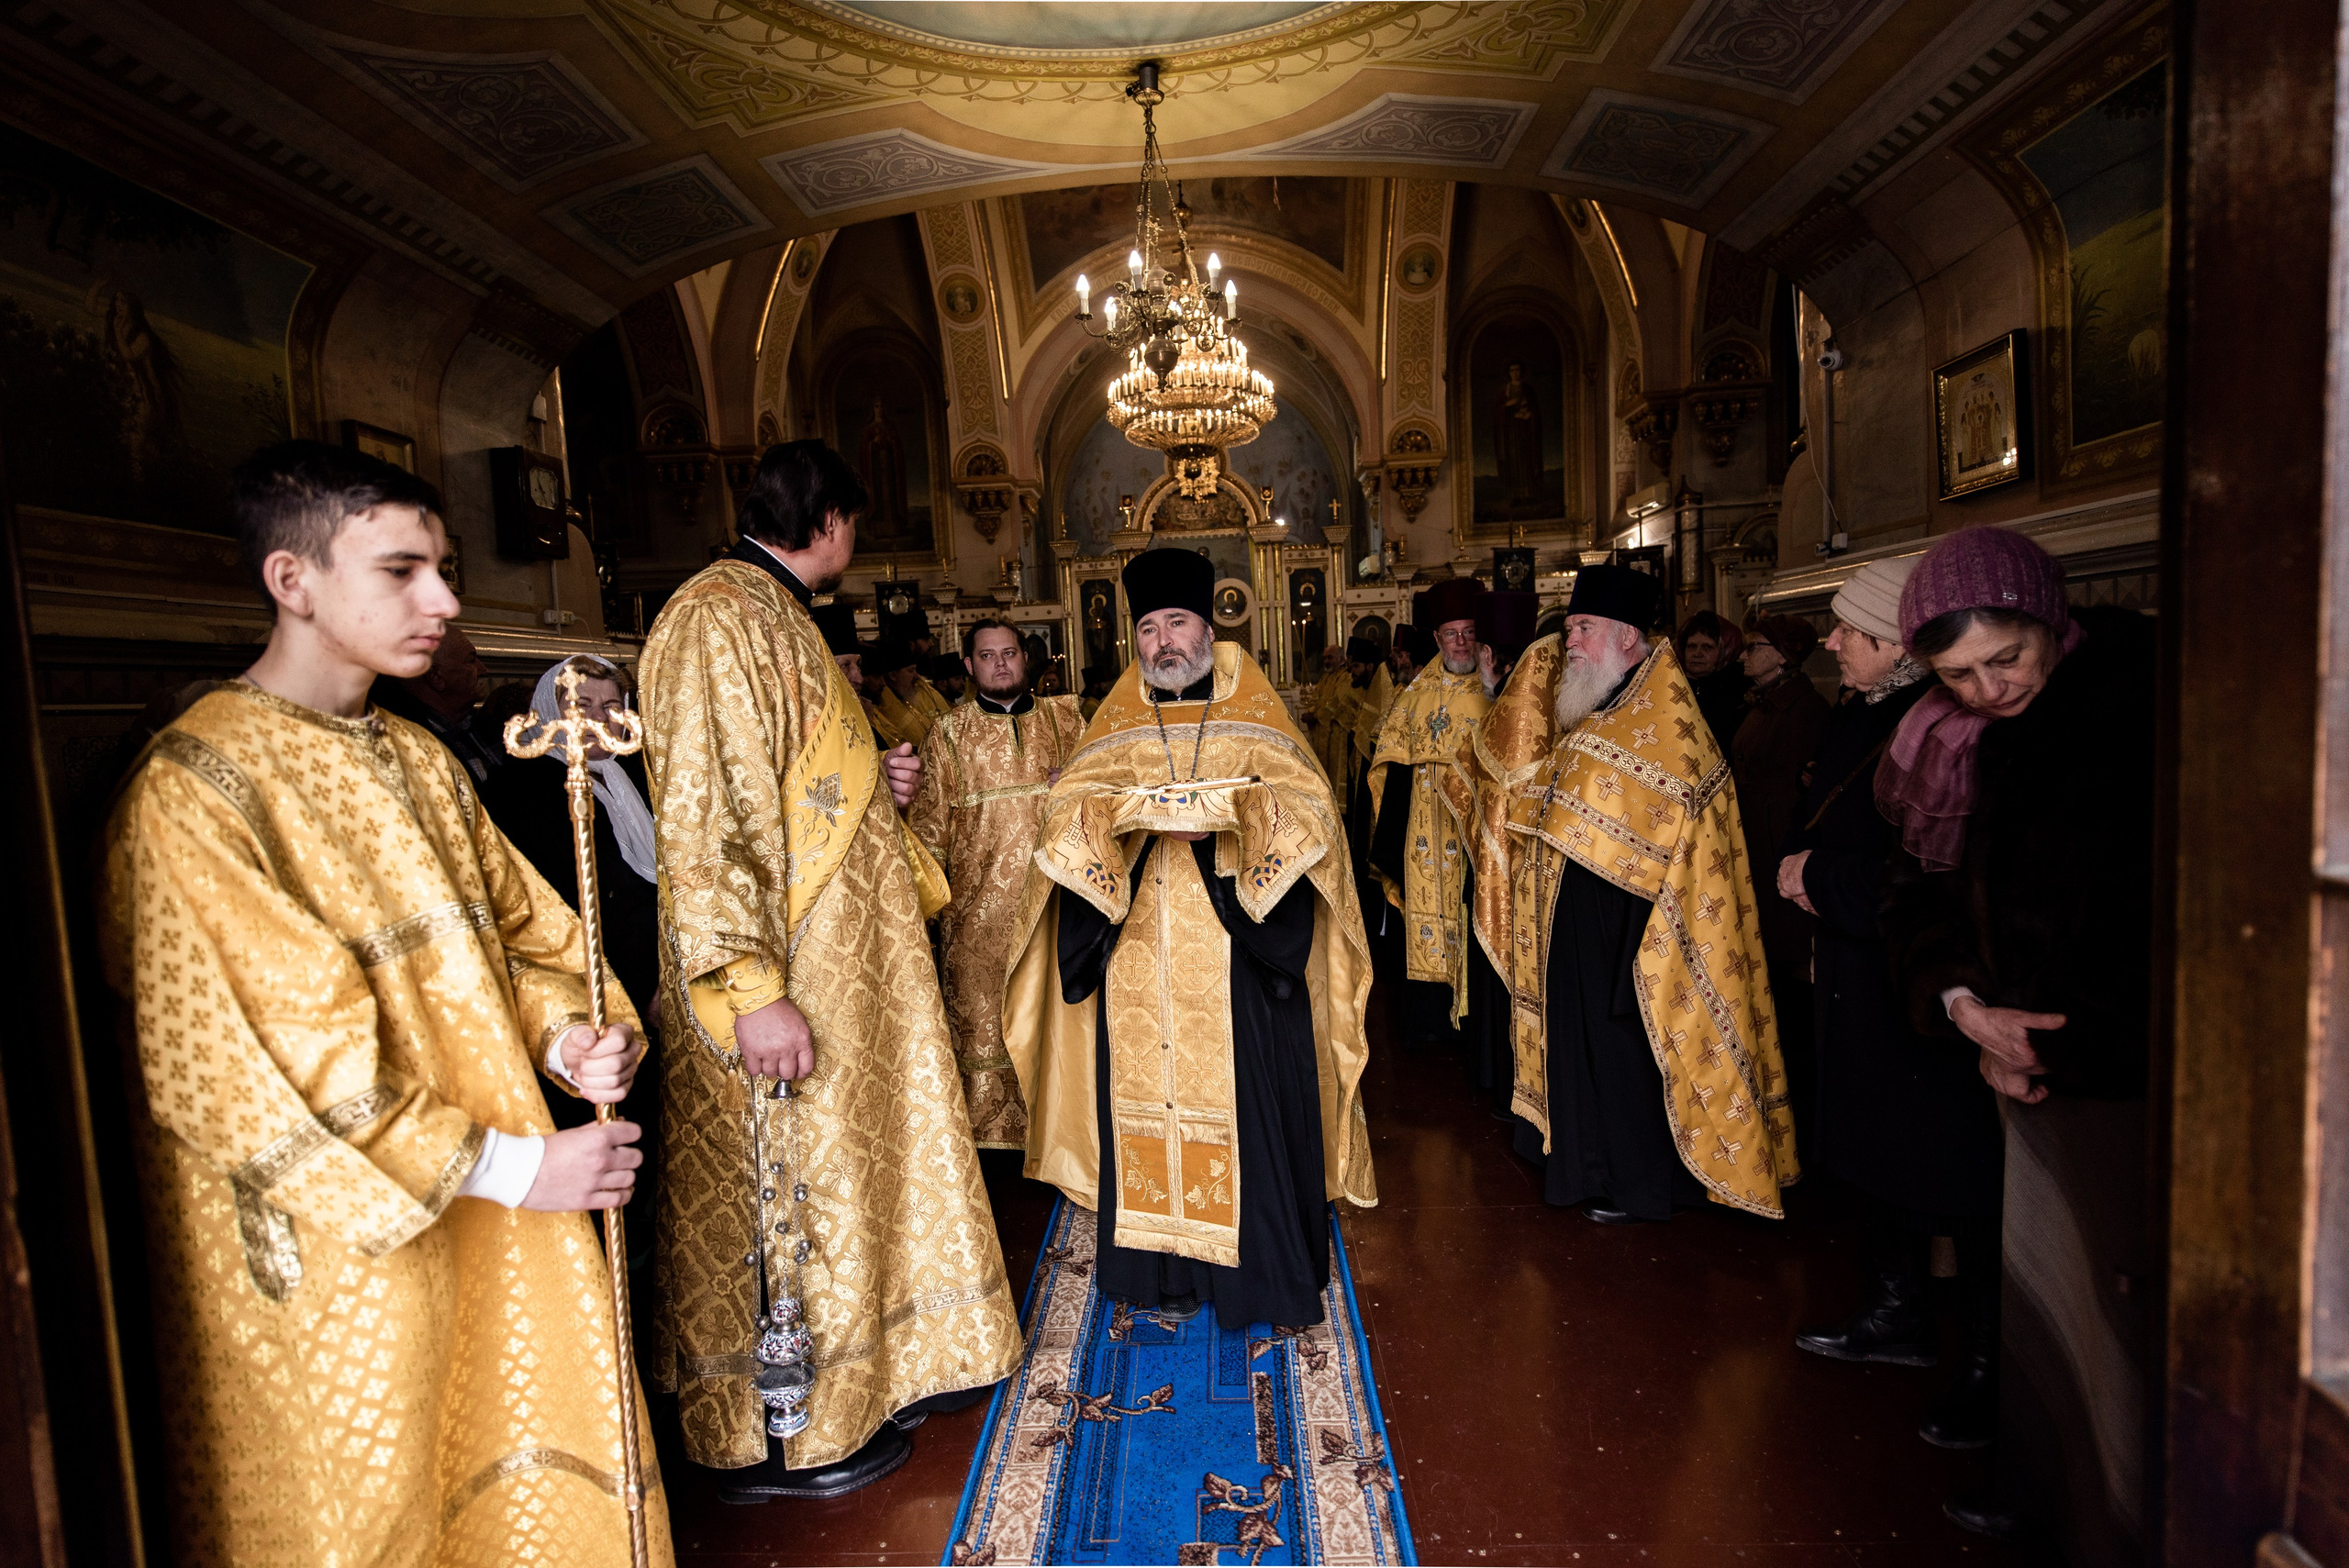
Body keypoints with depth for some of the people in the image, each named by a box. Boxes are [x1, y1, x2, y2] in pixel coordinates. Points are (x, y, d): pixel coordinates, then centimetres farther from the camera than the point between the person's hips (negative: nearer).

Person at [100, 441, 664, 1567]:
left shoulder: (419, 763, 7)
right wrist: (509, 1167, -20)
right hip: (340, 1254, -6)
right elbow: (230, 1077, -19)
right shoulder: (192, 791, -16)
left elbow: (516, 927, 11)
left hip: (491, 1222, 6)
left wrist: (561, 1035, -11)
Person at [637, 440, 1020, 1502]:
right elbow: (702, 823, -24)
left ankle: (867, 1367, 37)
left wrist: (875, 784, 8)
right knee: (784, 1186, 5)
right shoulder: (715, 620, -17)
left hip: (842, 964, 10)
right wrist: (753, 989, -27)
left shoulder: (777, 616, 15)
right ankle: (775, 1436, 24)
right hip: (788, 983, -10)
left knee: (842, 1167, 19)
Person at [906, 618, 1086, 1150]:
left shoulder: (1065, 717, 10)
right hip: (978, 903, -1)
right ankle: (988, 1127, 13)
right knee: (980, 1014, 1)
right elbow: (928, 822, 5)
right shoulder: (949, 734, 6)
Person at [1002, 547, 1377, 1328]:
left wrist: (1229, 810, -20)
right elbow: (1068, 806, 1)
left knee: (1244, 1098, -1)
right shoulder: (1117, 723, 13)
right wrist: (1138, 809, -18)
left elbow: (1307, 804, -3)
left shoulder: (1253, 714, 7)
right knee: (1150, 1092, 5)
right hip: (1140, 951, 2)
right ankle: (1170, 1268, 19)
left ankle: (1258, 1266, 15)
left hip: (1238, 950, -2)